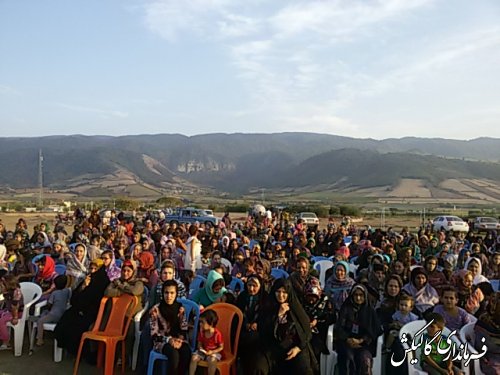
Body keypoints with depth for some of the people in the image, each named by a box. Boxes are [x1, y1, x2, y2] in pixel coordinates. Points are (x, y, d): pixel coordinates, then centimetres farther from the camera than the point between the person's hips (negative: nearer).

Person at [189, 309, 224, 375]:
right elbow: (199, 344, 7)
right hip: (203, 351, 5)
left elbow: (221, 347, -11)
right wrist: (200, 348, -16)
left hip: (215, 352, -4)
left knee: (212, 360, -36)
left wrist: (212, 352, -24)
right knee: (194, 357, -22)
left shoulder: (217, 334, -20)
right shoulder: (201, 332, -5)